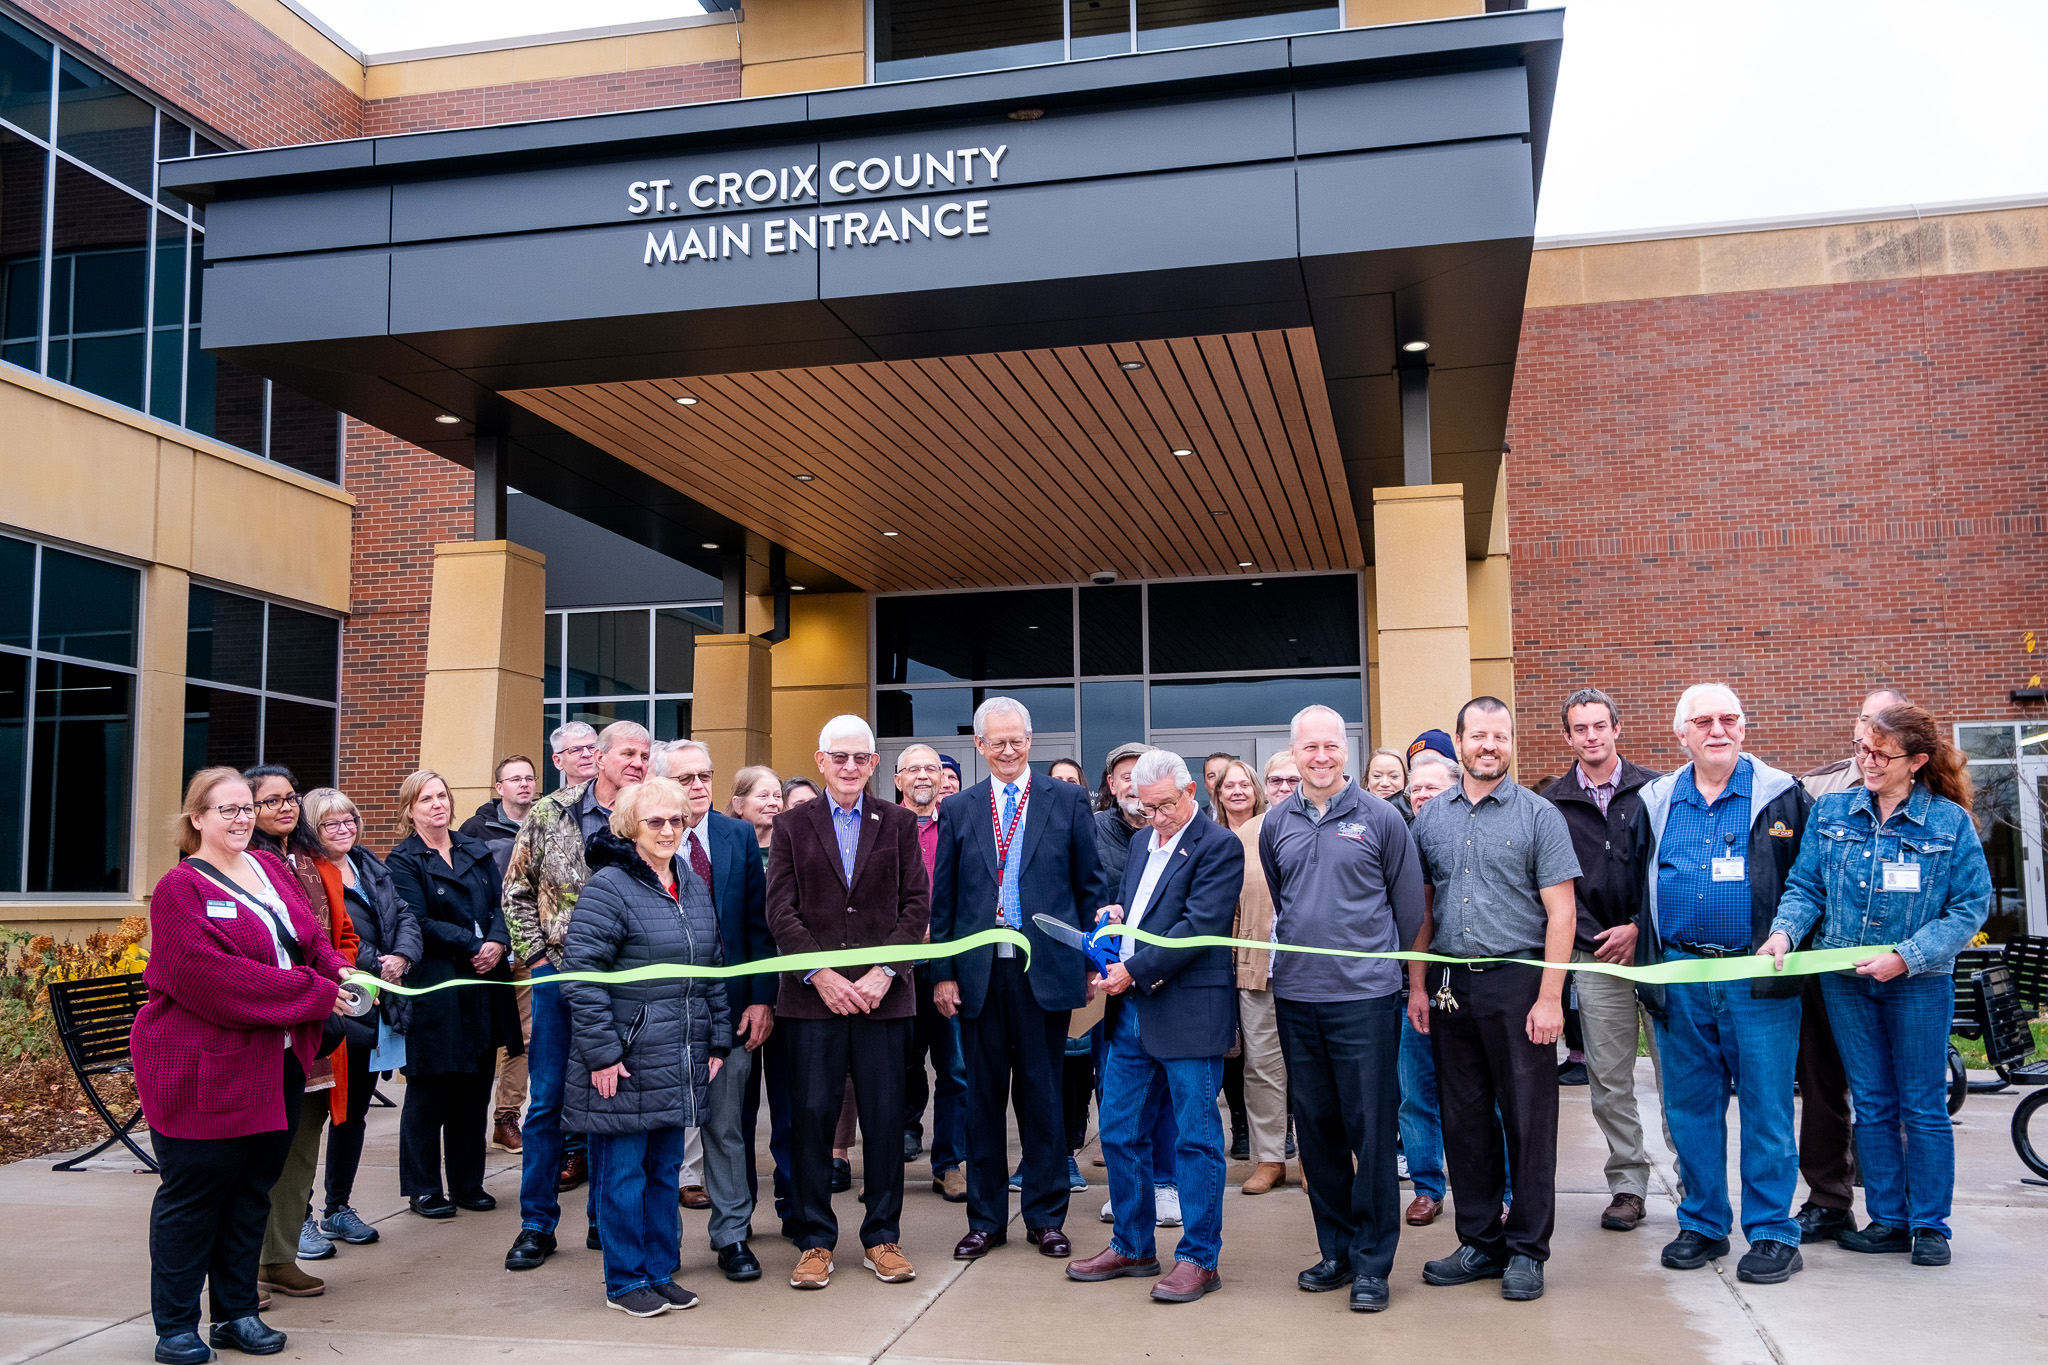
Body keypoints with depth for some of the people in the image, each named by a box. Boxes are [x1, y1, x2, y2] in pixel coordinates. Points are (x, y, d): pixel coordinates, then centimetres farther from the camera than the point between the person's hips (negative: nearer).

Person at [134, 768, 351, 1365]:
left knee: (253, 1188, 14)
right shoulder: (179, 889, -11)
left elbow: (312, 939, 13)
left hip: (278, 1064, 7)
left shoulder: (271, 868, 11)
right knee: (194, 1192, 3)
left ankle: (237, 1313, 26)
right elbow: (213, 977, -23)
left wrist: (340, 970, -11)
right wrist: (315, 994, -22)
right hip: (204, 1068, -7)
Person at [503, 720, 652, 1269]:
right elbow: (517, 889, 6)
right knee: (546, 1099, 3)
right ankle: (537, 1225, 14)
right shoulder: (549, 814, 0)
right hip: (560, 973, 0)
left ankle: (604, 1219, 20)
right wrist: (535, 954, -1)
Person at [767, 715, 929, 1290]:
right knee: (811, 1116, 1)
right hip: (812, 994, 0)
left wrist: (885, 971, -9)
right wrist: (820, 973, -10)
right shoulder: (792, 825, 7)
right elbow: (780, 910, 1)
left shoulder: (898, 823, 9)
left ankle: (882, 1237, 17)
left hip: (882, 994, 1)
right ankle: (815, 1240, 14)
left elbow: (917, 905, 3)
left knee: (885, 1117, 4)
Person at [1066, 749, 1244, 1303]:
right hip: (1132, 1013, 8)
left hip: (1189, 1013, -8)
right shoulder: (1145, 842, 16)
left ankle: (1199, 1258, 12)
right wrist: (1115, 914, 4)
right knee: (1119, 1133, 13)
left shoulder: (1218, 846, -9)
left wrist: (1134, 969, -17)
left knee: (1196, 1138, 1)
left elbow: (1199, 926, -17)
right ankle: (1132, 1247, 26)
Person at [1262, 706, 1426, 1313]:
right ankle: (1336, 1249, 23)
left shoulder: (1380, 817, -1)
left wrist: (1380, 963, 9)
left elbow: (1409, 904, 5)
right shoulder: (1276, 823, 8)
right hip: (1295, 996, 4)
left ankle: (1372, 1261, 9)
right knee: (1315, 1126, 10)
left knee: (1370, 1128, -1)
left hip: (1365, 996, -4)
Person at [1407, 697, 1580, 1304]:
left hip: (1517, 981, -4)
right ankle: (1480, 1241, 22)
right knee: (1464, 1118, 10)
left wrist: (1549, 997, -13)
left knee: (1529, 1120, 1)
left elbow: (1561, 913, -7)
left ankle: (1527, 1250, 12)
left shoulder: (1538, 815, -3)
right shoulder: (1430, 816, 9)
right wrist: (1417, 985, 8)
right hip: (1451, 986, 4)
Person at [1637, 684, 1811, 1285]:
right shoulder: (1656, 802, 10)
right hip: (1679, 976, 4)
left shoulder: (1782, 796, 1)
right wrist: (1647, 964, 12)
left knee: (1766, 1109, 0)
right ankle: (1702, 1224, 22)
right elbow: (1637, 889, 16)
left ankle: (1772, 1232, 12)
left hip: (1758, 978, -3)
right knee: (1689, 1107, 10)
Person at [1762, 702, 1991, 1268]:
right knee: (1872, 1105, 11)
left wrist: (1907, 957, -18)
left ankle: (1929, 1226, 18)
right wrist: (1784, 930, -17)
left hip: (1918, 984, -3)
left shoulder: (1950, 822, -7)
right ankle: (1888, 1220, 21)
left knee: (1923, 1108, 6)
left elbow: (1971, 906, -8)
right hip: (1846, 982, 3)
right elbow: (1805, 886, 3)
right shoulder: (1831, 812, 1)